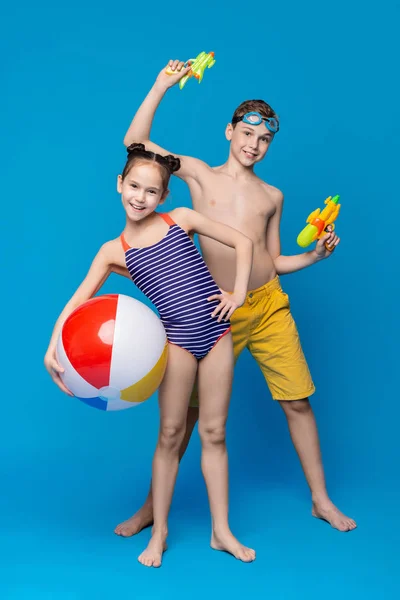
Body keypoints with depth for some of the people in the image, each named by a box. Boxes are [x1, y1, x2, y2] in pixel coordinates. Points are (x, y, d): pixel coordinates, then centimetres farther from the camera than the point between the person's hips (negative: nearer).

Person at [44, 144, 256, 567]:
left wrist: (239, 292, -2)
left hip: (217, 333, 1)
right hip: (177, 341, -1)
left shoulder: (181, 219, 1)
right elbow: (77, 302, -7)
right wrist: (53, 347, -20)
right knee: (171, 433, 5)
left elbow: (242, 242, 5)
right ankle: (159, 532, 21)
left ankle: (221, 531, 19)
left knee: (213, 432, 9)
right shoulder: (114, 251, -1)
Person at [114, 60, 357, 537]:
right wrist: (161, 86, -6)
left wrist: (315, 256, 0)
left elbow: (273, 262, 15)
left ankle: (321, 500, 20)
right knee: (187, 408, 4)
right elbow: (135, 142, -3)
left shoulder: (272, 196, 12)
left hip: (269, 306, 2)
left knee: (297, 401, 3)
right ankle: (153, 505, 19)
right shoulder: (199, 174, 5)